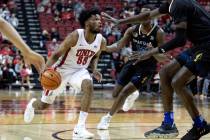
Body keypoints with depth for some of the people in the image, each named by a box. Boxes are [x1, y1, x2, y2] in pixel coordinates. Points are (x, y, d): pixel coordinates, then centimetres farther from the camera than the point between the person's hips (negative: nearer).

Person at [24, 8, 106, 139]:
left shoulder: (101, 41, -12)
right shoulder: (75, 36, -27)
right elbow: (56, 54, -19)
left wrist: (94, 69, -9)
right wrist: (47, 69, -35)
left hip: (80, 70, 3)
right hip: (62, 70, -3)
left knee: (89, 87, -32)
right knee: (44, 105, 9)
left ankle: (80, 127, -28)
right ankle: (32, 104, 50)